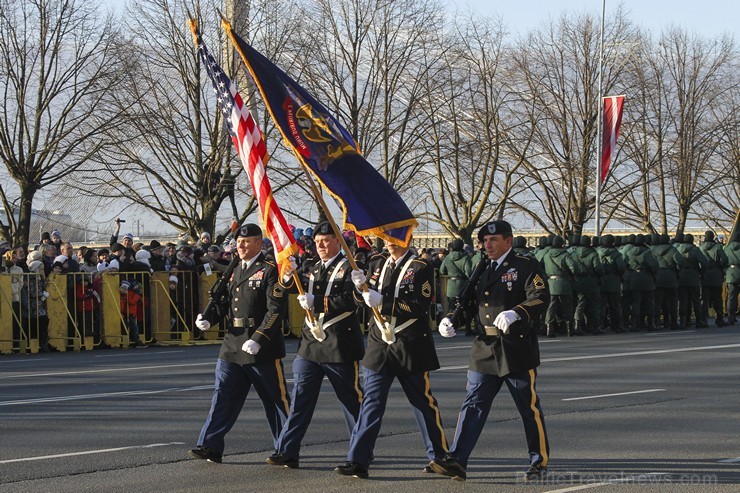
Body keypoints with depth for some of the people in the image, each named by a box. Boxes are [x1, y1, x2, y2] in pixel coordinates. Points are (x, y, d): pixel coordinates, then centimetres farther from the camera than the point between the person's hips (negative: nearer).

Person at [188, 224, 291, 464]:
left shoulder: (269, 271, -9)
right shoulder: (236, 271, 16)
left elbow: (275, 309, -16)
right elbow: (225, 301, 20)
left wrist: (258, 340, -23)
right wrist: (208, 318, 0)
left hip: (262, 347, -7)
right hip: (233, 344, 7)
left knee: (276, 398, 3)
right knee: (223, 394, 3)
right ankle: (210, 446, 3)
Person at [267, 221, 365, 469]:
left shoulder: (348, 268, -6)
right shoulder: (314, 270, 16)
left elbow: (350, 300, -19)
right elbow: (299, 295, 11)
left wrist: (316, 301, -21)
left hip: (339, 346, -6)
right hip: (310, 345, 6)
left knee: (352, 400, 5)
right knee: (300, 399, 0)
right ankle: (286, 452, -2)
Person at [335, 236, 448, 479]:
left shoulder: (420, 268, -7)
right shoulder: (377, 263, 9)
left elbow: (420, 306, -16)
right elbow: (363, 299, 11)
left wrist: (383, 301, -22)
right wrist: (361, 286, -11)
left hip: (411, 347, -4)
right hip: (379, 343, 4)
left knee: (424, 403, 7)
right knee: (371, 402, -2)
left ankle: (440, 457, 21)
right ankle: (357, 461, -5)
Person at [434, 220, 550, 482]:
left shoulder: (526, 266, -4)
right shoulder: (482, 270, 16)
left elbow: (541, 298, -17)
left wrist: (515, 313, -34)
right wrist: (450, 321, 1)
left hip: (517, 350, -5)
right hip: (485, 351, 5)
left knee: (529, 408, 4)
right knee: (473, 405, -2)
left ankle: (540, 462, 16)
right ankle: (456, 461, -6)